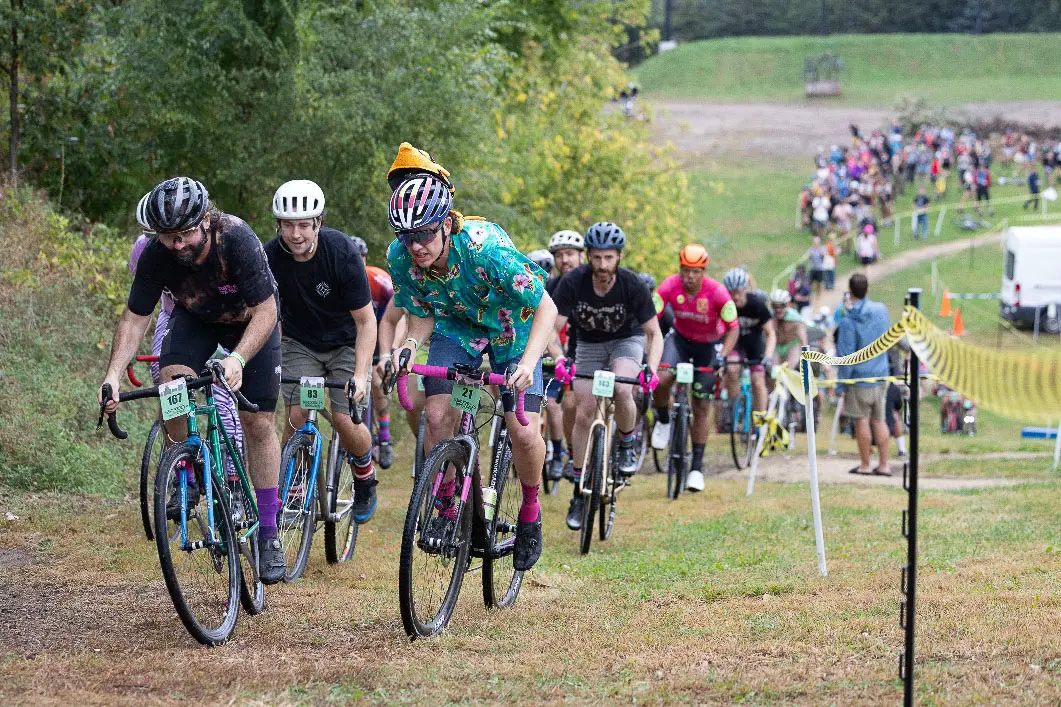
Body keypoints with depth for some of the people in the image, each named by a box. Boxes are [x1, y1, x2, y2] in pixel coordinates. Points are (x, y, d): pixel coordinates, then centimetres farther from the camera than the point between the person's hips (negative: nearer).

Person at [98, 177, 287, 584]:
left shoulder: (238, 240, -37)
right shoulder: (156, 255, -29)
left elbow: (265, 311, -35)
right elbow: (135, 318, -20)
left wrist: (238, 359, -51)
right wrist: (113, 375, -34)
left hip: (251, 321, -2)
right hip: (195, 319, 2)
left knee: (258, 423, -7)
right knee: (171, 381, -28)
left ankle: (268, 533, 3)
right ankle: (187, 479, -7)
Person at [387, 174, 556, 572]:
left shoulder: (485, 248, -38)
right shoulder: (400, 256, -24)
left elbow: (546, 308, -31)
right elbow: (423, 315, -8)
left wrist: (527, 363, -45)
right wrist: (410, 344, -30)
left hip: (511, 327, -3)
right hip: (456, 326, 3)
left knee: (523, 433, -14)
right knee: (438, 417, -17)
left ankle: (530, 511, 13)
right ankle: (446, 509, 5)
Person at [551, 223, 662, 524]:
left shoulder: (632, 285, -26)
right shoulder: (573, 282, -25)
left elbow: (654, 333, -19)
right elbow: (552, 329, -25)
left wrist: (651, 368, -37)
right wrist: (559, 359, -44)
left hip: (626, 341, -2)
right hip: (589, 344, 2)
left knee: (621, 390, -33)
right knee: (584, 414, -7)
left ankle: (627, 446, -5)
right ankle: (579, 493, 4)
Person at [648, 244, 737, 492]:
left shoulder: (717, 292, -28)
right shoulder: (670, 286, -25)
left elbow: (733, 328, -23)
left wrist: (723, 357, -36)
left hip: (709, 345, -1)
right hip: (680, 338, 1)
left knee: (702, 407, 0)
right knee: (661, 380, -27)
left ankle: (697, 467, 10)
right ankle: (663, 421, 5)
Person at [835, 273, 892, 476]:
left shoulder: (848, 321, -17)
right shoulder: (881, 310, -1)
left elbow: (846, 356, -14)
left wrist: (840, 385, -7)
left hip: (860, 378, -5)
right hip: (881, 375, 5)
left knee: (862, 421, 5)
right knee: (879, 420, 11)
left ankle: (865, 465, 12)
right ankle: (884, 465, 12)